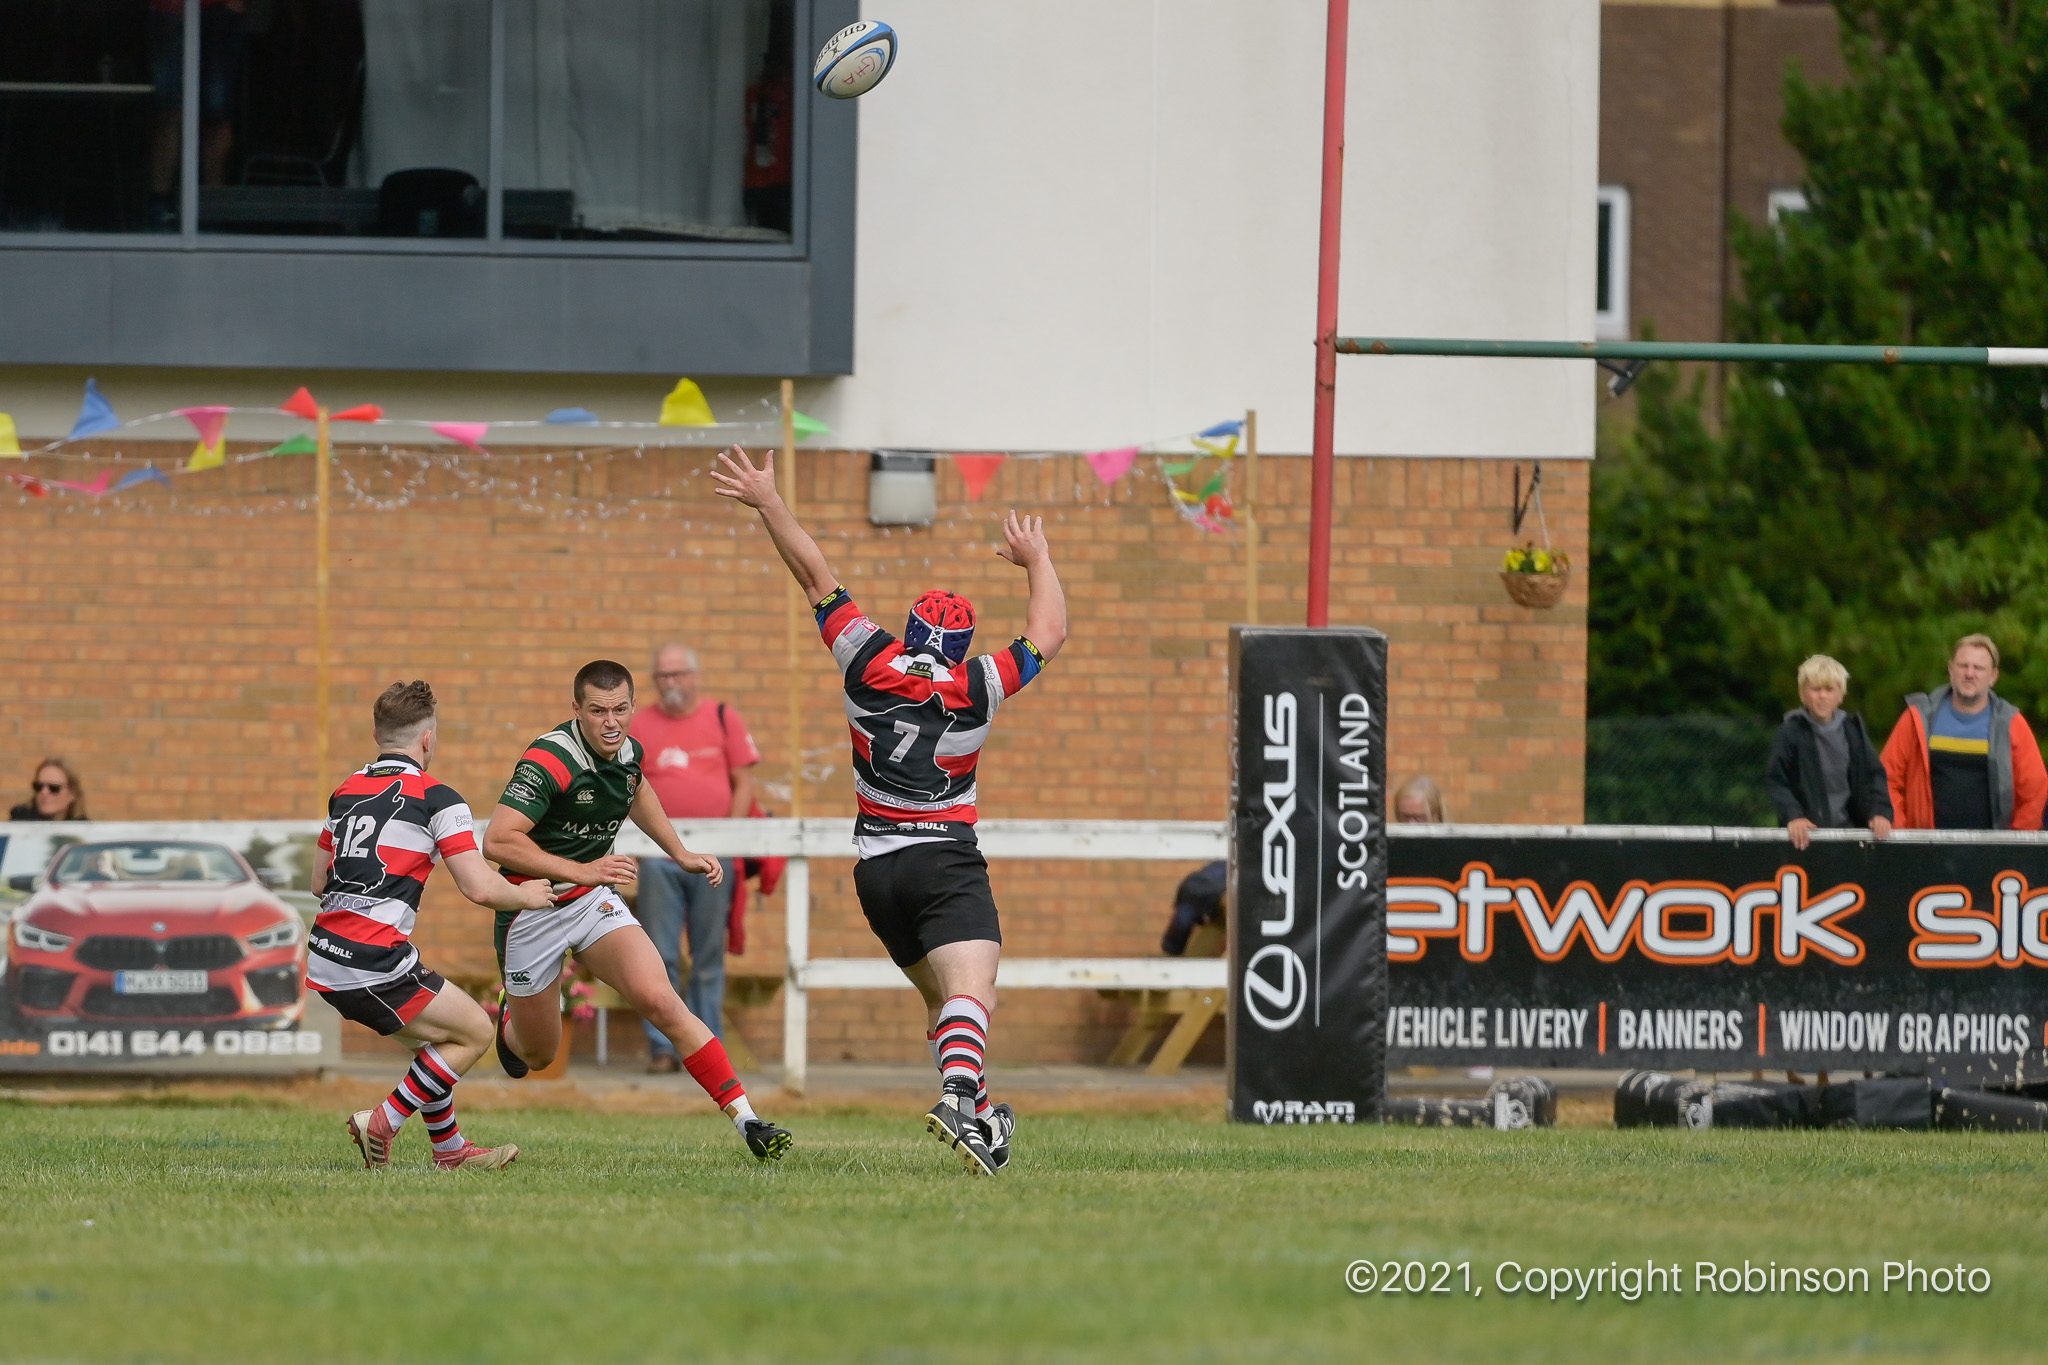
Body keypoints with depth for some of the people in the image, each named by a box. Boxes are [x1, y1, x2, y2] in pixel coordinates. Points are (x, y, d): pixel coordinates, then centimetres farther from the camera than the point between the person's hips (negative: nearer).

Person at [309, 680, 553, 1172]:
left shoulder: (346, 791, 15)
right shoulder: (437, 798, -6)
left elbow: (319, 883, 23)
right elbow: (480, 889, -11)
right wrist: (527, 896, 9)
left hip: (324, 963, 8)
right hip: (375, 964, -8)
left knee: (438, 1038, 25)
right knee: (474, 1032, 8)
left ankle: (450, 1149, 27)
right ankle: (382, 1125, 0)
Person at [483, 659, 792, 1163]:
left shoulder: (626, 751, -2)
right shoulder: (550, 760, -25)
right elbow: (499, 840, -32)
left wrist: (681, 853, 19)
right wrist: (581, 870, -31)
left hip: (594, 899, 4)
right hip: (532, 910, -4)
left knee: (659, 1000, -19)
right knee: (538, 1054, 11)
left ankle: (746, 1118, -22)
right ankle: (510, 1020, 51)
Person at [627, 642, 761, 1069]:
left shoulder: (723, 718, 7)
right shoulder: (641, 724, 9)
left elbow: (743, 782, 6)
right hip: (659, 853, 1)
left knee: (709, 957, 3)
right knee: (659, 956, -4)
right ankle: (662, 1046, -4)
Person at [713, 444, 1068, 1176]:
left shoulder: (870, 664, 1)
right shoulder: (975, 688, -3)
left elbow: (817, 577, 7)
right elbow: (1049, 634, 8)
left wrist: (768, 502, 12)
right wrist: (1037, 559, 23)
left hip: (876, 869, 5)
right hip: (946, 862, -5)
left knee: (942, 997, 18)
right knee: (970, 990, -21)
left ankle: (982, 1121, 18)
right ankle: (960, 1094, -47)